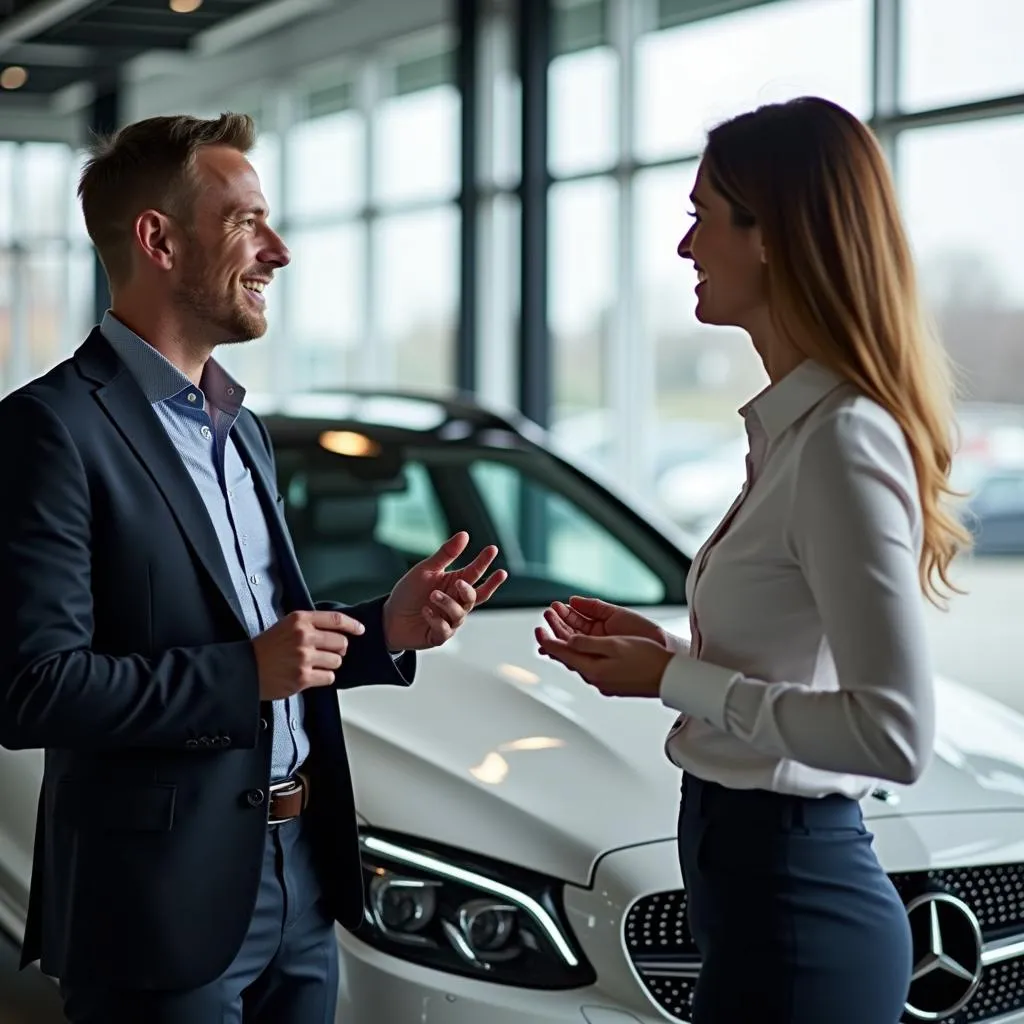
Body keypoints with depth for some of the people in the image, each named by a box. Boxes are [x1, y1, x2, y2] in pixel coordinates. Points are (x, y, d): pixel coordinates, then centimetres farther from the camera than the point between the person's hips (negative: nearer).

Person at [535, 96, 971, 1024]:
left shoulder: (842, 441, -20)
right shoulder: (795, 423, 9)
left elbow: (895, 731, -24)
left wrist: (675, 680, -17)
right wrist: (666, 652, 6)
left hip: (787, 893, -9)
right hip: (762, 873, 9)